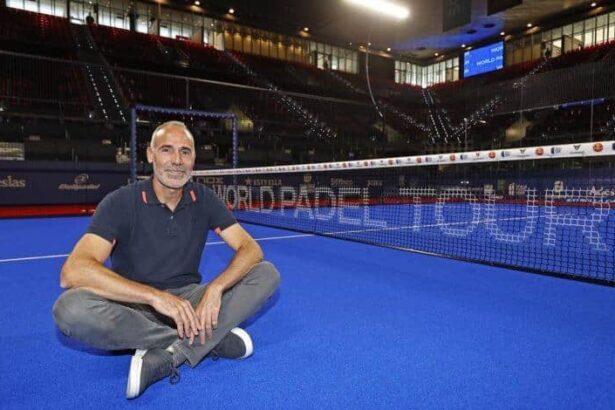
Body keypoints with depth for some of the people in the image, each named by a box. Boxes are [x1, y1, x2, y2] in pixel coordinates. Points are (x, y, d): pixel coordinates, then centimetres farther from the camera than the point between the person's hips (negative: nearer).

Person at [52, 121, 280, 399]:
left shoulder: (203, 199, -3)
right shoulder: (121, 202, -13)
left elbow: (250, 249, -8)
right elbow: (73, 271, -26)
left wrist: (216, 287, -27)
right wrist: (154, 295, -36)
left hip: (190, 301, 3)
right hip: (133, 307, -2)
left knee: (267, 273, -16)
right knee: (71, 308, -34)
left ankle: (162, 358, -25)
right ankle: (213, 339, -23)